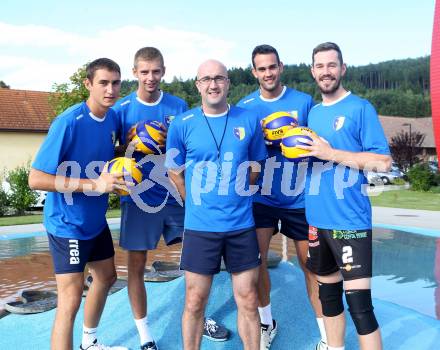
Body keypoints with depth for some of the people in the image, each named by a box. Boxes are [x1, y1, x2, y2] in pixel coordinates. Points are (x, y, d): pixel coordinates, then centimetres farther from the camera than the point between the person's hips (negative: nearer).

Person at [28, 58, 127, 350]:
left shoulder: (112, 118, -1)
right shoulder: (68, 122, -24)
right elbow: (36, 179, -26)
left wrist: (116, 176, -4)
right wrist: (94, 184, -30)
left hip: (96, 220, 9)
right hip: (68, 224, -8)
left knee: (106, 276, 22)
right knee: (71, 300, -9)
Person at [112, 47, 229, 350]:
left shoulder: (179, 106, 2)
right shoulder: (122, 108, -3)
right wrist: (131, 145, -18)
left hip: (175, 194, 2)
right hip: (139, 198, -1)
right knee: (136, 266, 5)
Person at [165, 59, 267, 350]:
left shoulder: (249, 121, 1)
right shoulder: (182, 125, -3)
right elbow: (174, 171, 7)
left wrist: (236, 196, 11)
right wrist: (198, 203, 7)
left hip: (242, 225, 1)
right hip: (200, 226, -1)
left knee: (248, 300, 9)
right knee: (195, 302, 8)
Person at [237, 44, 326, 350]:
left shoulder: (304, 101, -3)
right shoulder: (244, 106, 0)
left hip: (299, 197, -1)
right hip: (260, 196, 1)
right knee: (256, 260, 4)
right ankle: (266, 324, 27)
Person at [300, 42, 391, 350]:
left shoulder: (361, 108, -6)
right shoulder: (313, 112, 13)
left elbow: (383, 162, -12)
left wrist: (332, 153, -17)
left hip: (350, 220, -6)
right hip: (317, 218, 6)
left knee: (359, 304, -8)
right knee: (328, 293, 17)